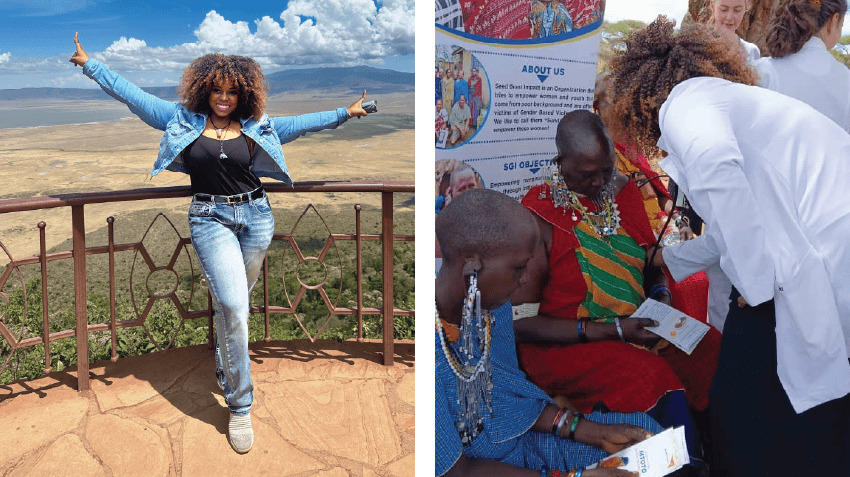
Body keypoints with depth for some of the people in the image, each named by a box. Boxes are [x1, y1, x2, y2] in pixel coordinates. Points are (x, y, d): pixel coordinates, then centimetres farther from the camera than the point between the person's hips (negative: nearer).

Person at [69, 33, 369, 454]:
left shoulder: (253, 127, 7)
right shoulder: (184, 120, 3)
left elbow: (301, 123, 14)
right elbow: (131, 95, 9)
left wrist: (344, 113, 15)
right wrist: (90, 64, 13)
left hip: (255, 215, 3)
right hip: (210, 218, -3)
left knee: (234, 301, 14)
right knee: (233, 307, -14)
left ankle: (224, 367, 41)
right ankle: (239, 406, -3)